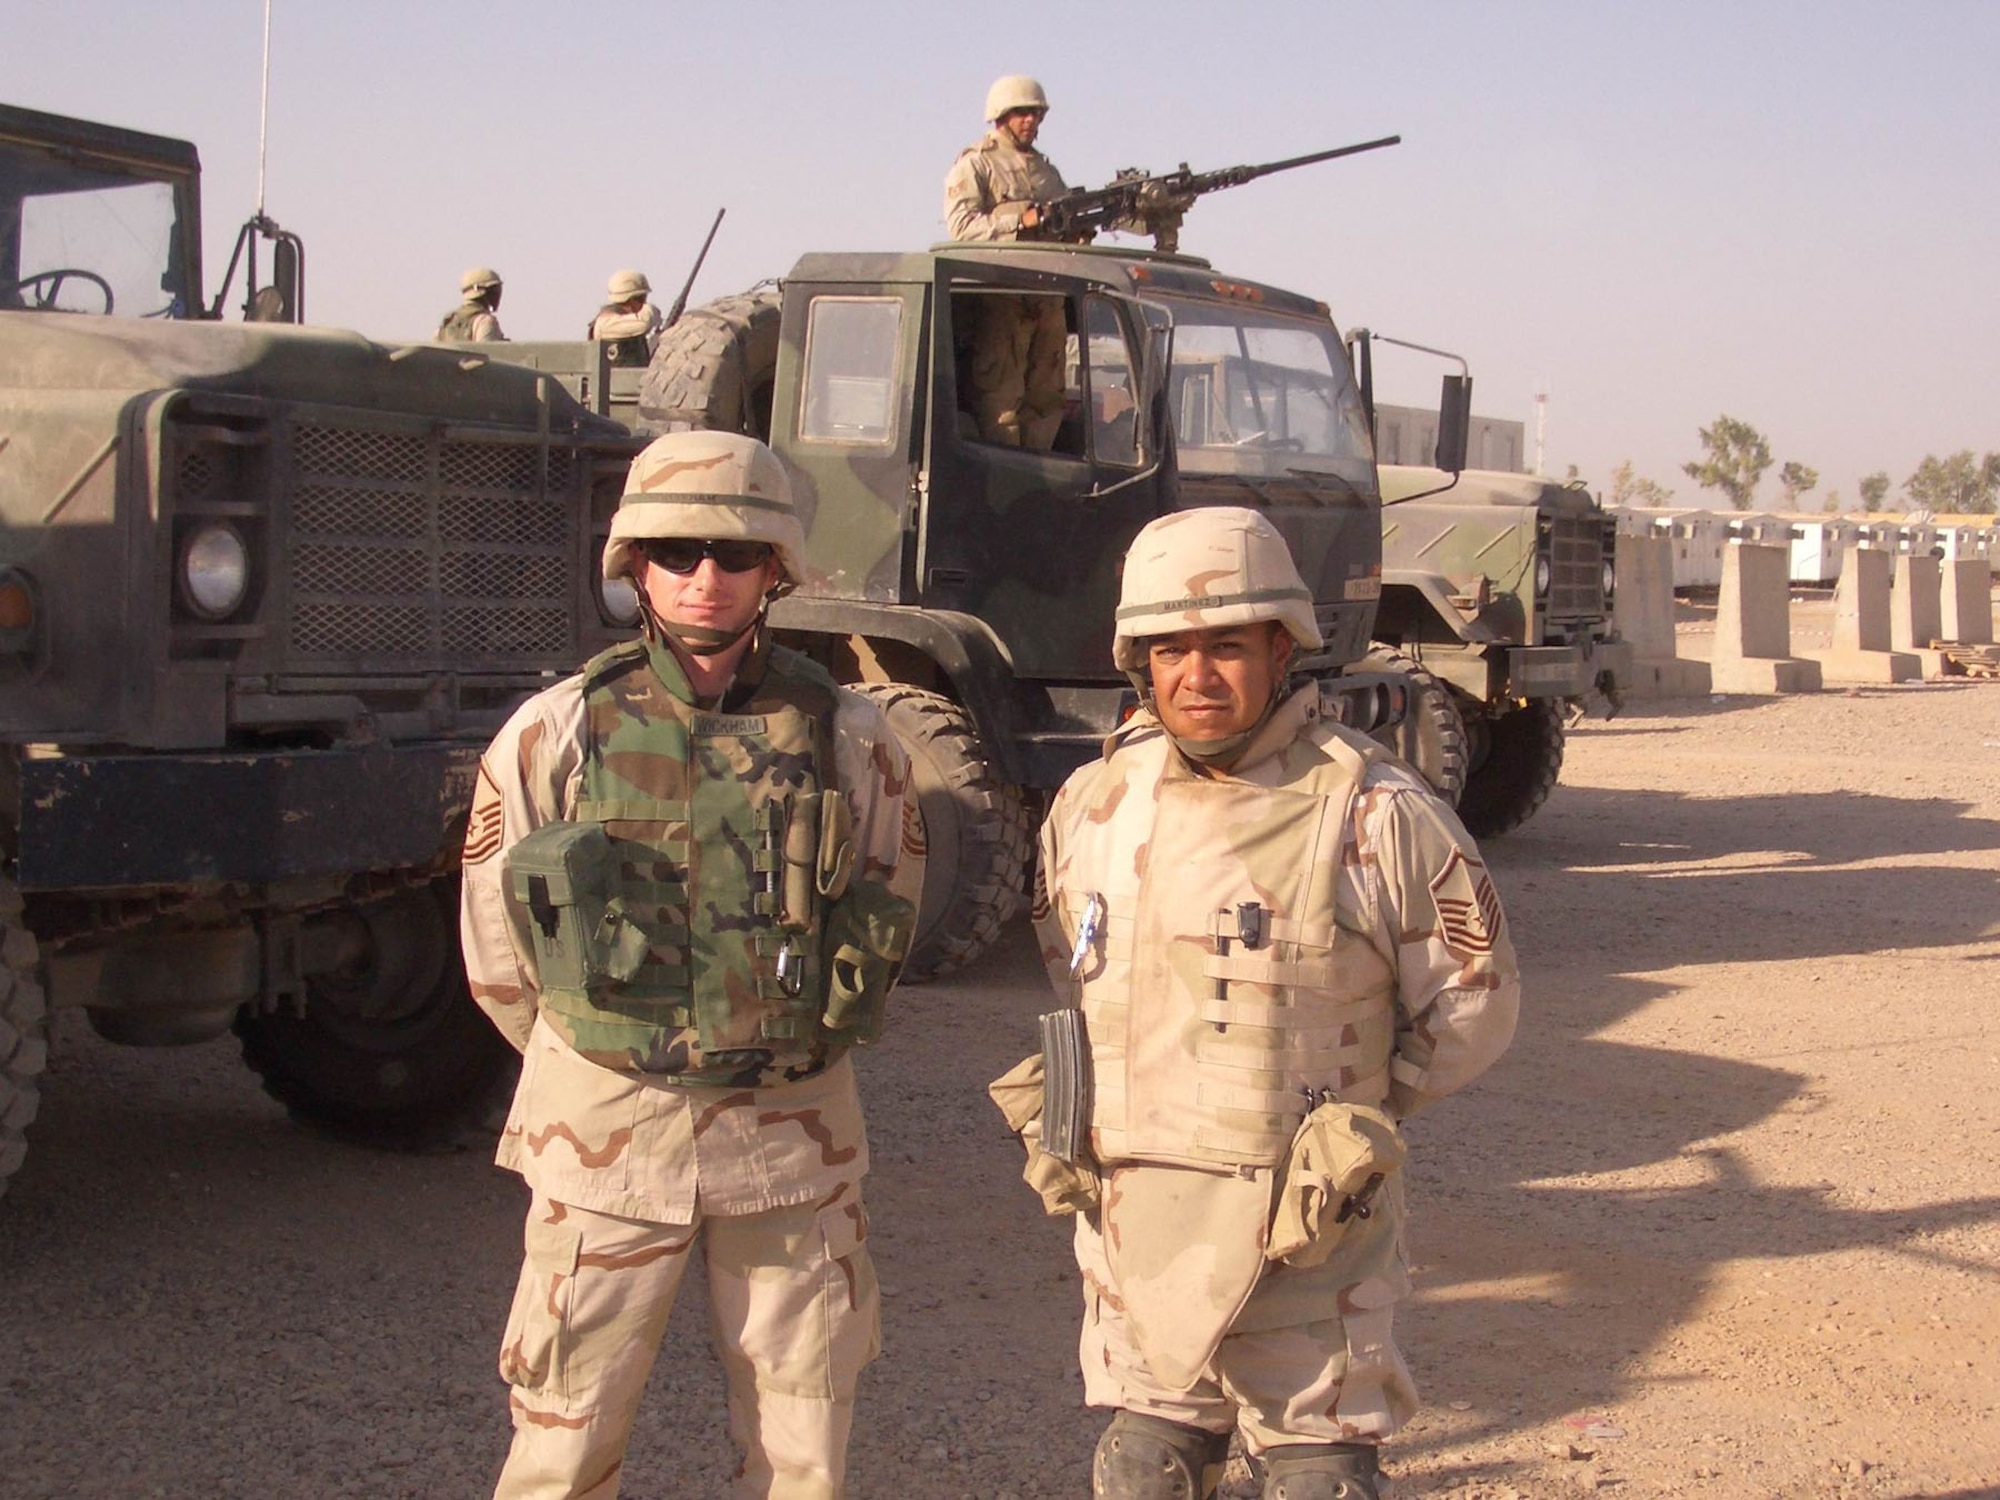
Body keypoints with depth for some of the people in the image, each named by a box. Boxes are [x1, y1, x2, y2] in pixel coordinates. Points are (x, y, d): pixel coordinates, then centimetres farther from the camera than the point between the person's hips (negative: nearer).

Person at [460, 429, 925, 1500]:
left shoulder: (848, 739, 0)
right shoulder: (556, 733, -2)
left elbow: (886, 919, 14)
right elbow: (496, 949, 7)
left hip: (793, 1135, 1)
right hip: (605, 1131, -1)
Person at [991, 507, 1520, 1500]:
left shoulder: (1373, 812, -9)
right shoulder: (1092, 804, 4)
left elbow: (1474, 1003, 1)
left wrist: (1353, 1118, -1)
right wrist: (1045, 1113, 10)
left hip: (1305, 1227, -4)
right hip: (1131, 1215, 4)